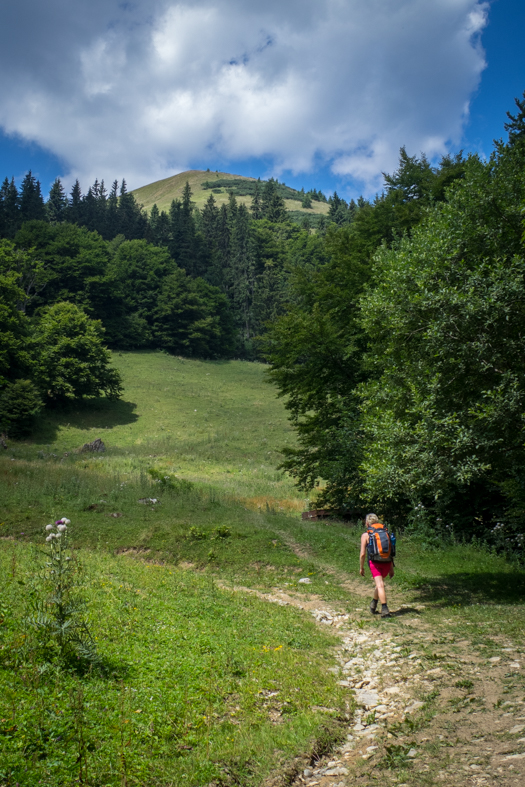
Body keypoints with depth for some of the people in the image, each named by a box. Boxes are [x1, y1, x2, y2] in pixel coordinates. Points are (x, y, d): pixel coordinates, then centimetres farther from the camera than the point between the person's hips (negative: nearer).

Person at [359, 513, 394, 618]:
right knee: (380, 583, 23)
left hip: (374, 562, -4)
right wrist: (391, 568, 18)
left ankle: (385, 609, -22)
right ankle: (373, 605, 37)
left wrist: (361, 567, 12)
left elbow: (363, 554, -2)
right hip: (387, 562, 4)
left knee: (380, 585, -10)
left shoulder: (365, 535, 2)